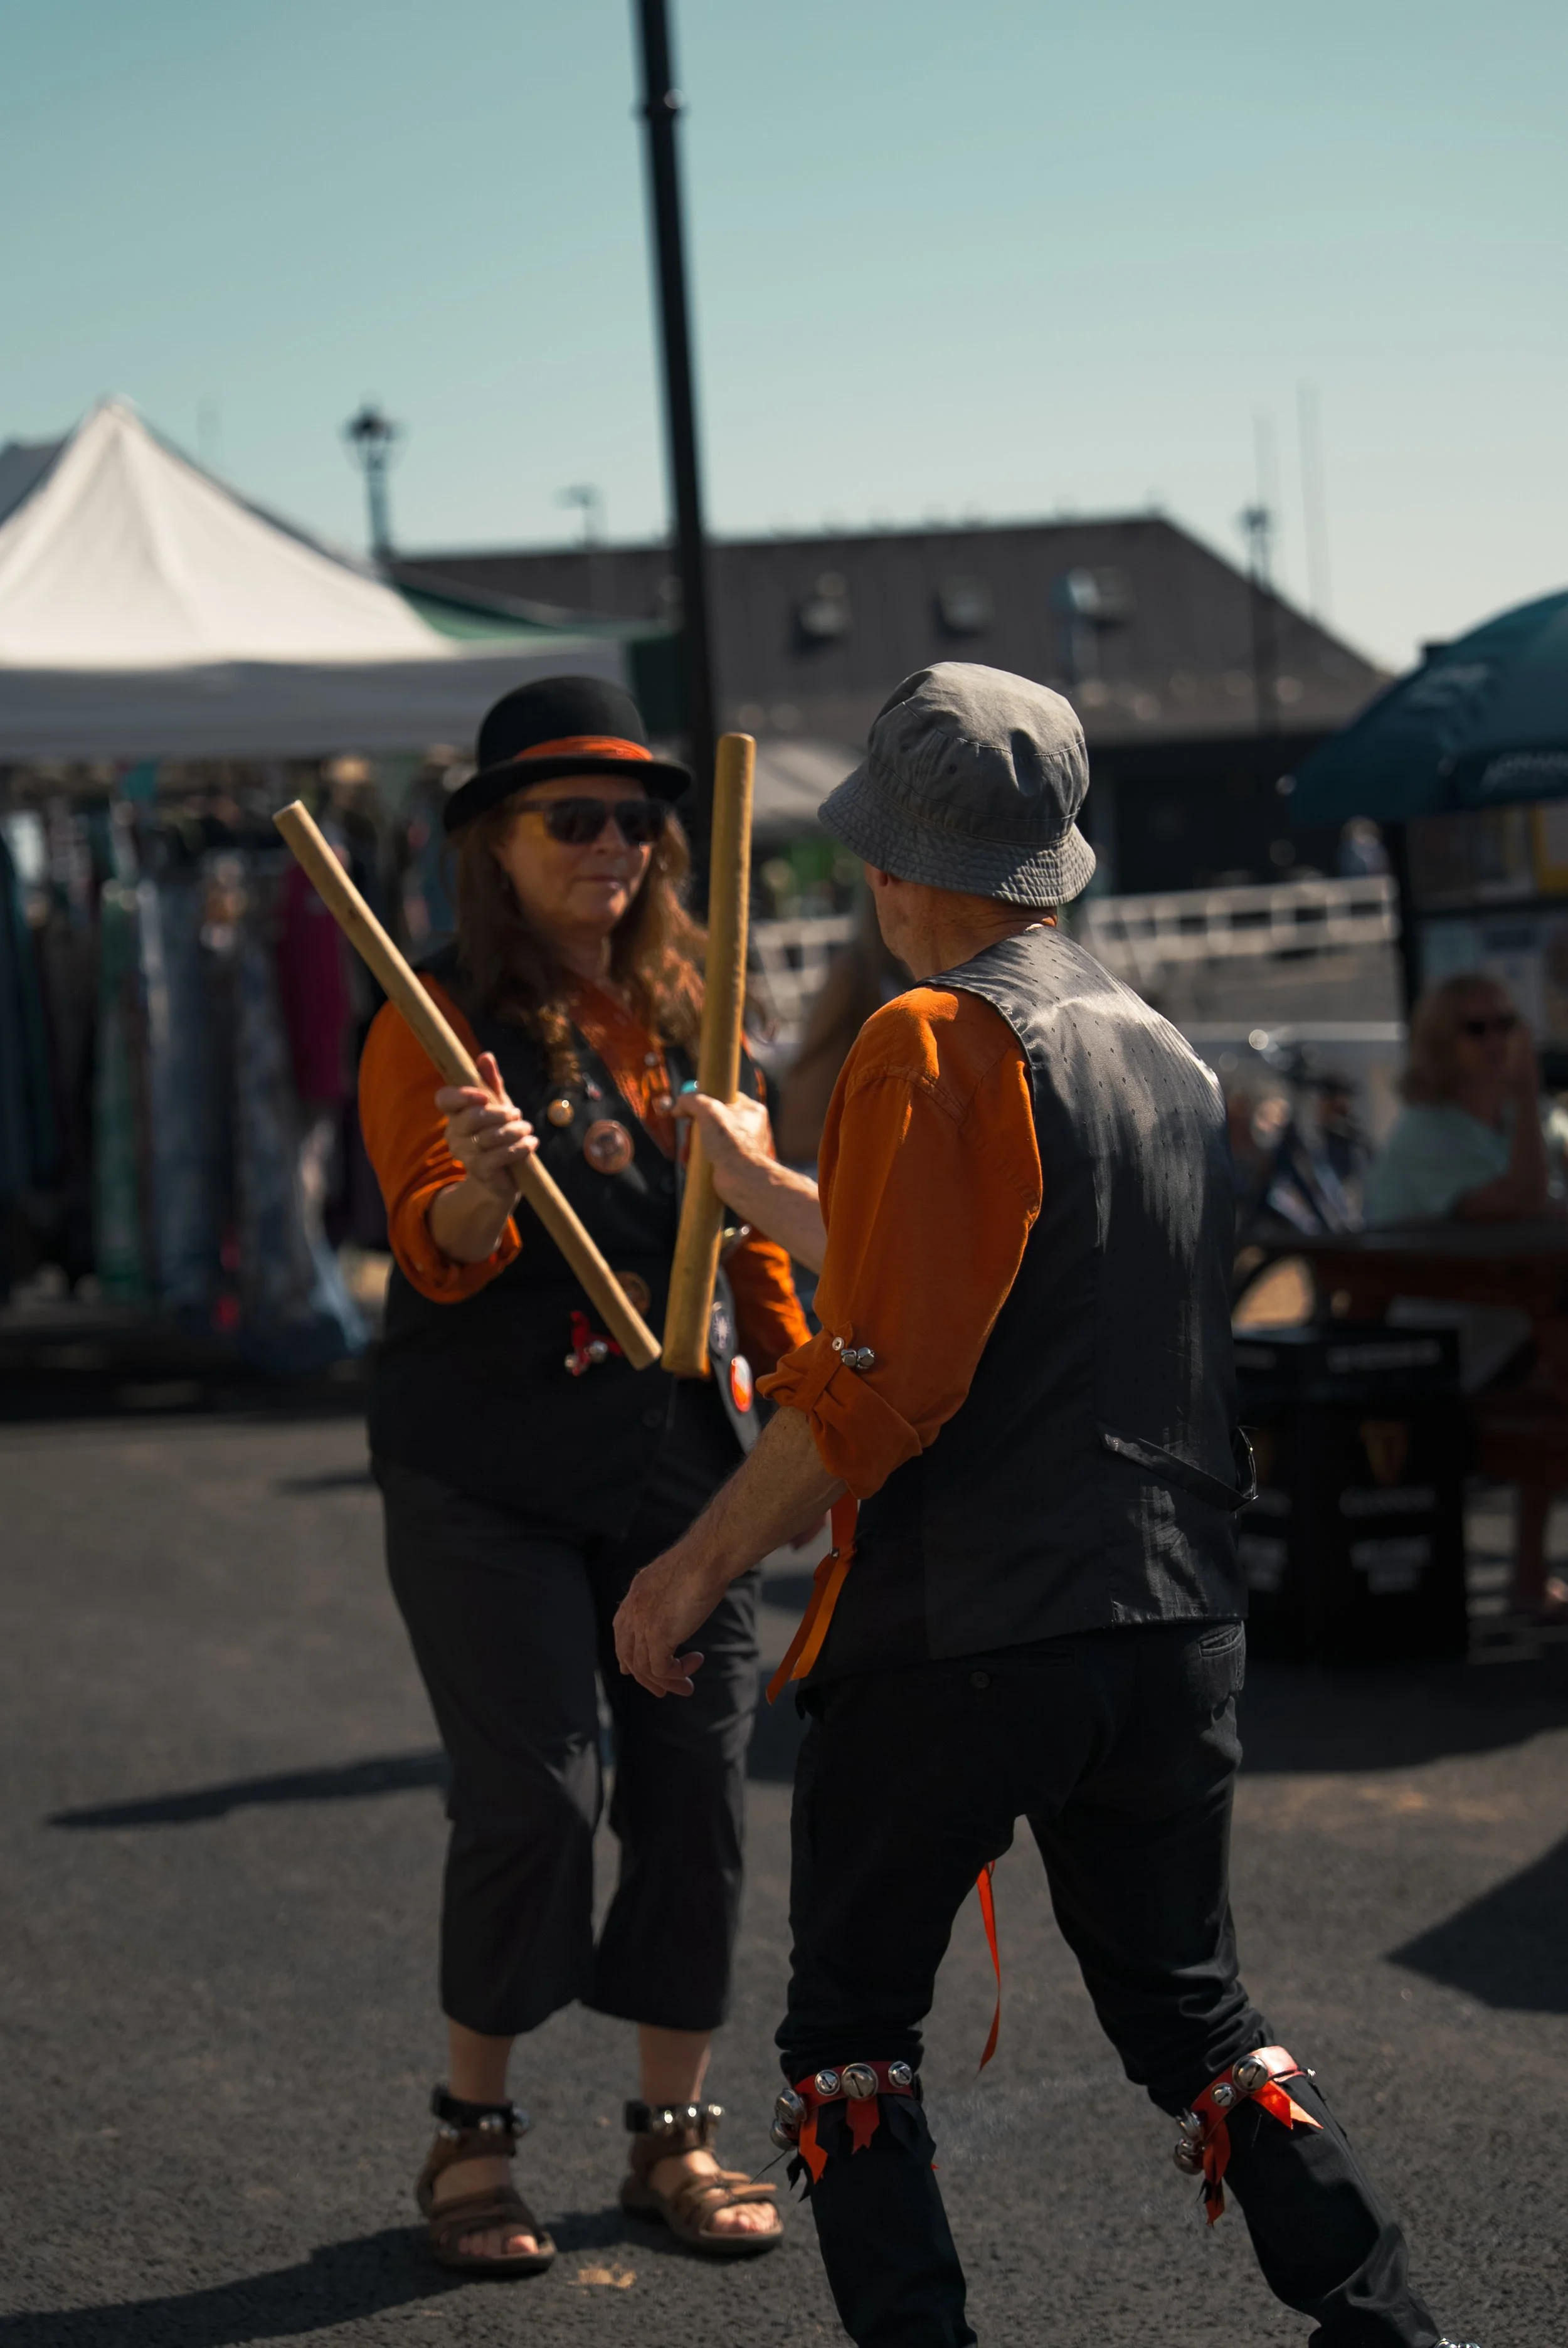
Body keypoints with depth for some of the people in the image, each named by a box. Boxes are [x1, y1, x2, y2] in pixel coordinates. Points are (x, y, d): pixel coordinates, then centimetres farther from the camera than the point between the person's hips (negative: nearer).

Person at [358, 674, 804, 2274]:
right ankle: (471, 2131, 12)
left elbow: (750, 1240, 19)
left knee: (697, 1784, 4)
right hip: (488, 1480, -5)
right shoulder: (440, 1024, -7)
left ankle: (675, 2128, 18)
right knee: (529, 1797, -7)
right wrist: (479, 1183, -38)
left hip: (684, 1465, 5)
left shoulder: (688, 1016, 11)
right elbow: (439, 1255, -18)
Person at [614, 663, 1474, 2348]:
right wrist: (760, 1187, 35)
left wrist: (696, 1566, -10)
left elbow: (878, 1382, -19)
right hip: (1177, 1627, 7)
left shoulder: (932, 1043, -12)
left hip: (955, 1640, -7)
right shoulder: (1164, 1051, 12)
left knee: (849, 2028, 9)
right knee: (1191, 2017, 18)